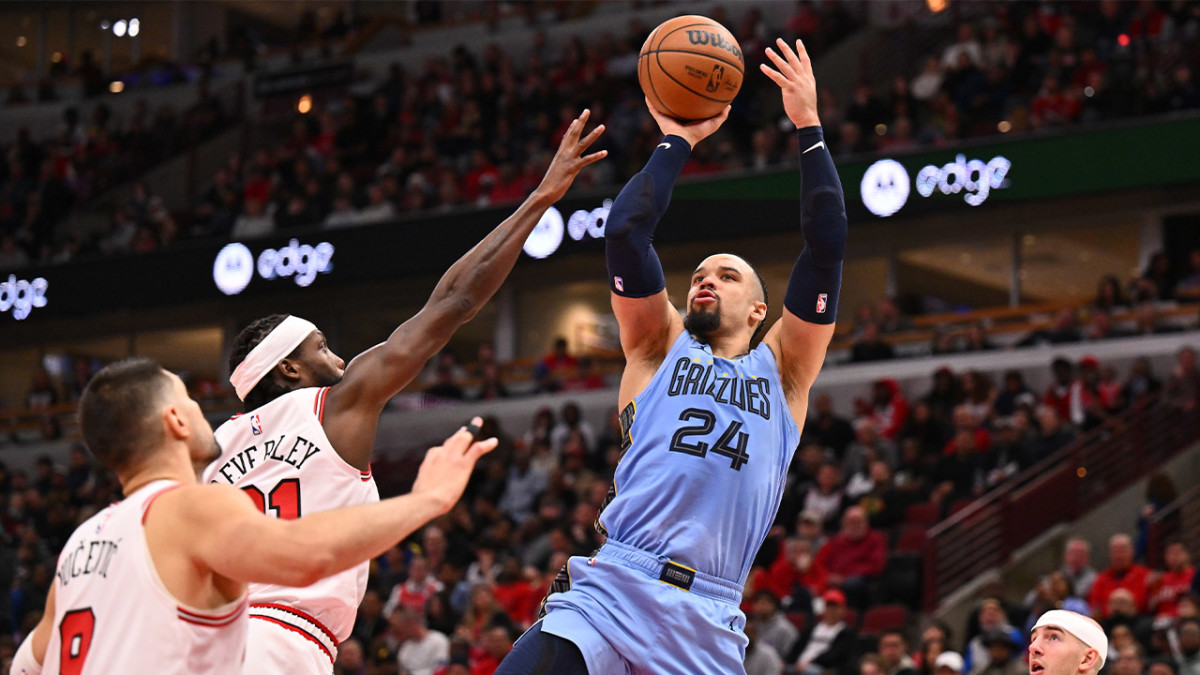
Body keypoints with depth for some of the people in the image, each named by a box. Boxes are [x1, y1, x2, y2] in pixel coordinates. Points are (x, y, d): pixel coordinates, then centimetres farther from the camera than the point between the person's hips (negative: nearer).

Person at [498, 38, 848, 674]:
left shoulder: (782, 369, 18)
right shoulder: (659, 348, 18)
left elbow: (825, 247, 11)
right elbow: (624, 231, 8)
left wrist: (808, 126, 10)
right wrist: (677, 141, 16)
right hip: (608, 592, -1)